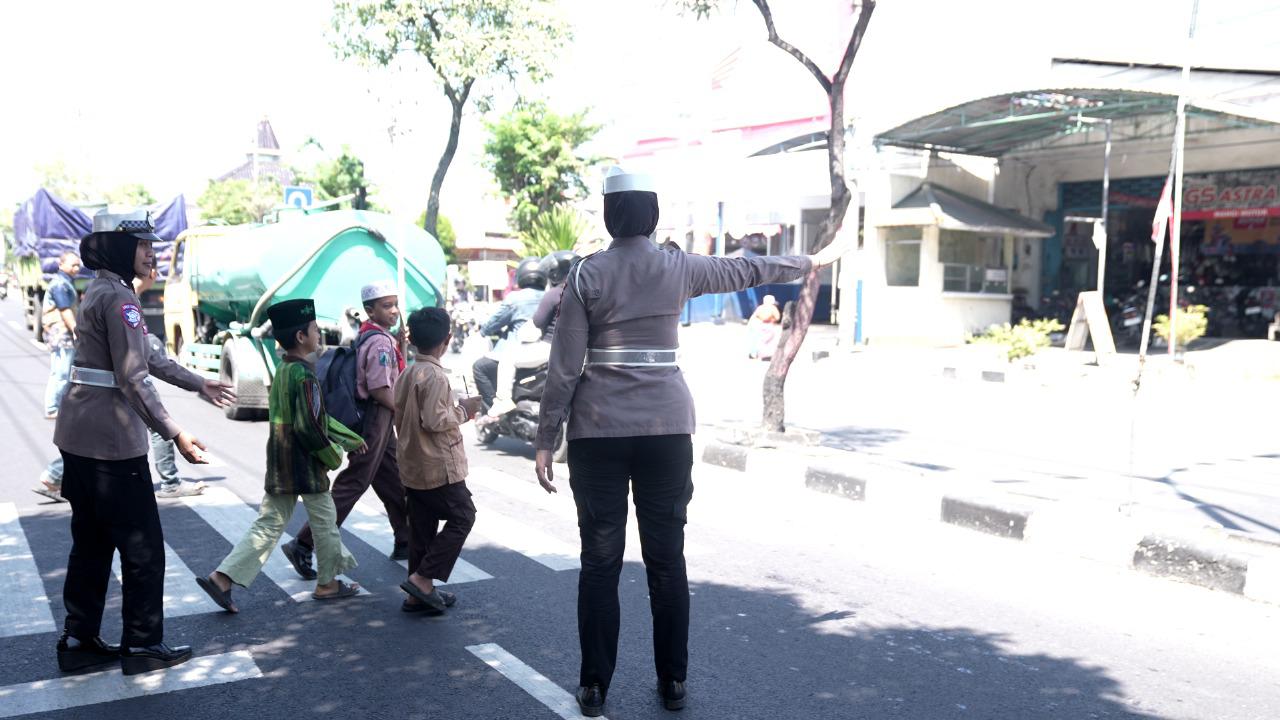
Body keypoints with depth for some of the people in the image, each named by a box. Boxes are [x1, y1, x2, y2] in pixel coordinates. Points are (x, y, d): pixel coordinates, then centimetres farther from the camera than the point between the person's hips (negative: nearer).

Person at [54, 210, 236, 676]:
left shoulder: (100, 292, 17)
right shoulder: (118, 297, -16)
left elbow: (146, 358, 24)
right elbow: (132, 379, -22)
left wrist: (199, 385, 29)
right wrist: (175, 434, -22)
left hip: (79, 436, 10)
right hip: (111, 440, -10)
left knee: (91, 542, 16)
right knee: (142, 546, 2)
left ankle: (78, 641, 24)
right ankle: (142, 646, 12)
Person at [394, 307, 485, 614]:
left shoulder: (405, 376, 10)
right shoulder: (435, 376, -18)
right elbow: (434, 420, -24)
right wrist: (463, 410, -9)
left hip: (411, 467, 9)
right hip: (438, 467, -9)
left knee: (422, 526, 13)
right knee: (462, 516, 4)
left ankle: (418, 594, 18)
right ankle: (422, 578, -3)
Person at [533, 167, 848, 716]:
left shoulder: (587, 273, -3)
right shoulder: (680, 267, 2)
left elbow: (564, 367, -6)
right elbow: (747, 270, 18)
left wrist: (545, 441, 0)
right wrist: (812, 262, 34)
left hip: (599, 430, -1)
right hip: (667, 427, 2)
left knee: (600, 561, 5)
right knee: (667, 559, 10)